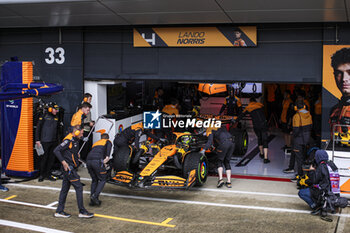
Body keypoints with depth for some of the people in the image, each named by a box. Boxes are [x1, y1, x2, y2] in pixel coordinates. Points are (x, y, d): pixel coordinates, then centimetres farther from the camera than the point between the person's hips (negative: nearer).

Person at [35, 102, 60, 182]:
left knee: (51, 159, 8)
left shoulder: (56, 118, 12)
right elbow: (38, 129, -6)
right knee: (44, 159, -1)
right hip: (45, 142, -6)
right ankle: (41, 175, 9)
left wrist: (57, 139, 19)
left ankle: (48, 174, 18)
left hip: (54, 142, 6)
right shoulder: (44, 117, -6)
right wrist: (37, 140, -10)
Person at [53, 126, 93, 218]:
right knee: (79, 188, -7)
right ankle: (82, 211, -2)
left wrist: (76, 154, 13)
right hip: (69, 168, -10)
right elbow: (56, 150, -20)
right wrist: (63, 162, -22)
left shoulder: (75, 140, 13)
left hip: (71, 168, 10)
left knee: (65, 189, 11)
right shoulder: (68, 140, -16)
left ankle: (59, 211, 16)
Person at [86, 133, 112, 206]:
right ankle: (95, 196, -9)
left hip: (88, 161, 6)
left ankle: (92, 200, 15)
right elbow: (109, 146, -5)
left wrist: (103, 164, 32)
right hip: (97, 161, -6)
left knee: (94, 180, 19)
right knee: (103, 180, 8)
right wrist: (107, 156, -17)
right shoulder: (108, 141, 20)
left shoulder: (95, 143, 37)